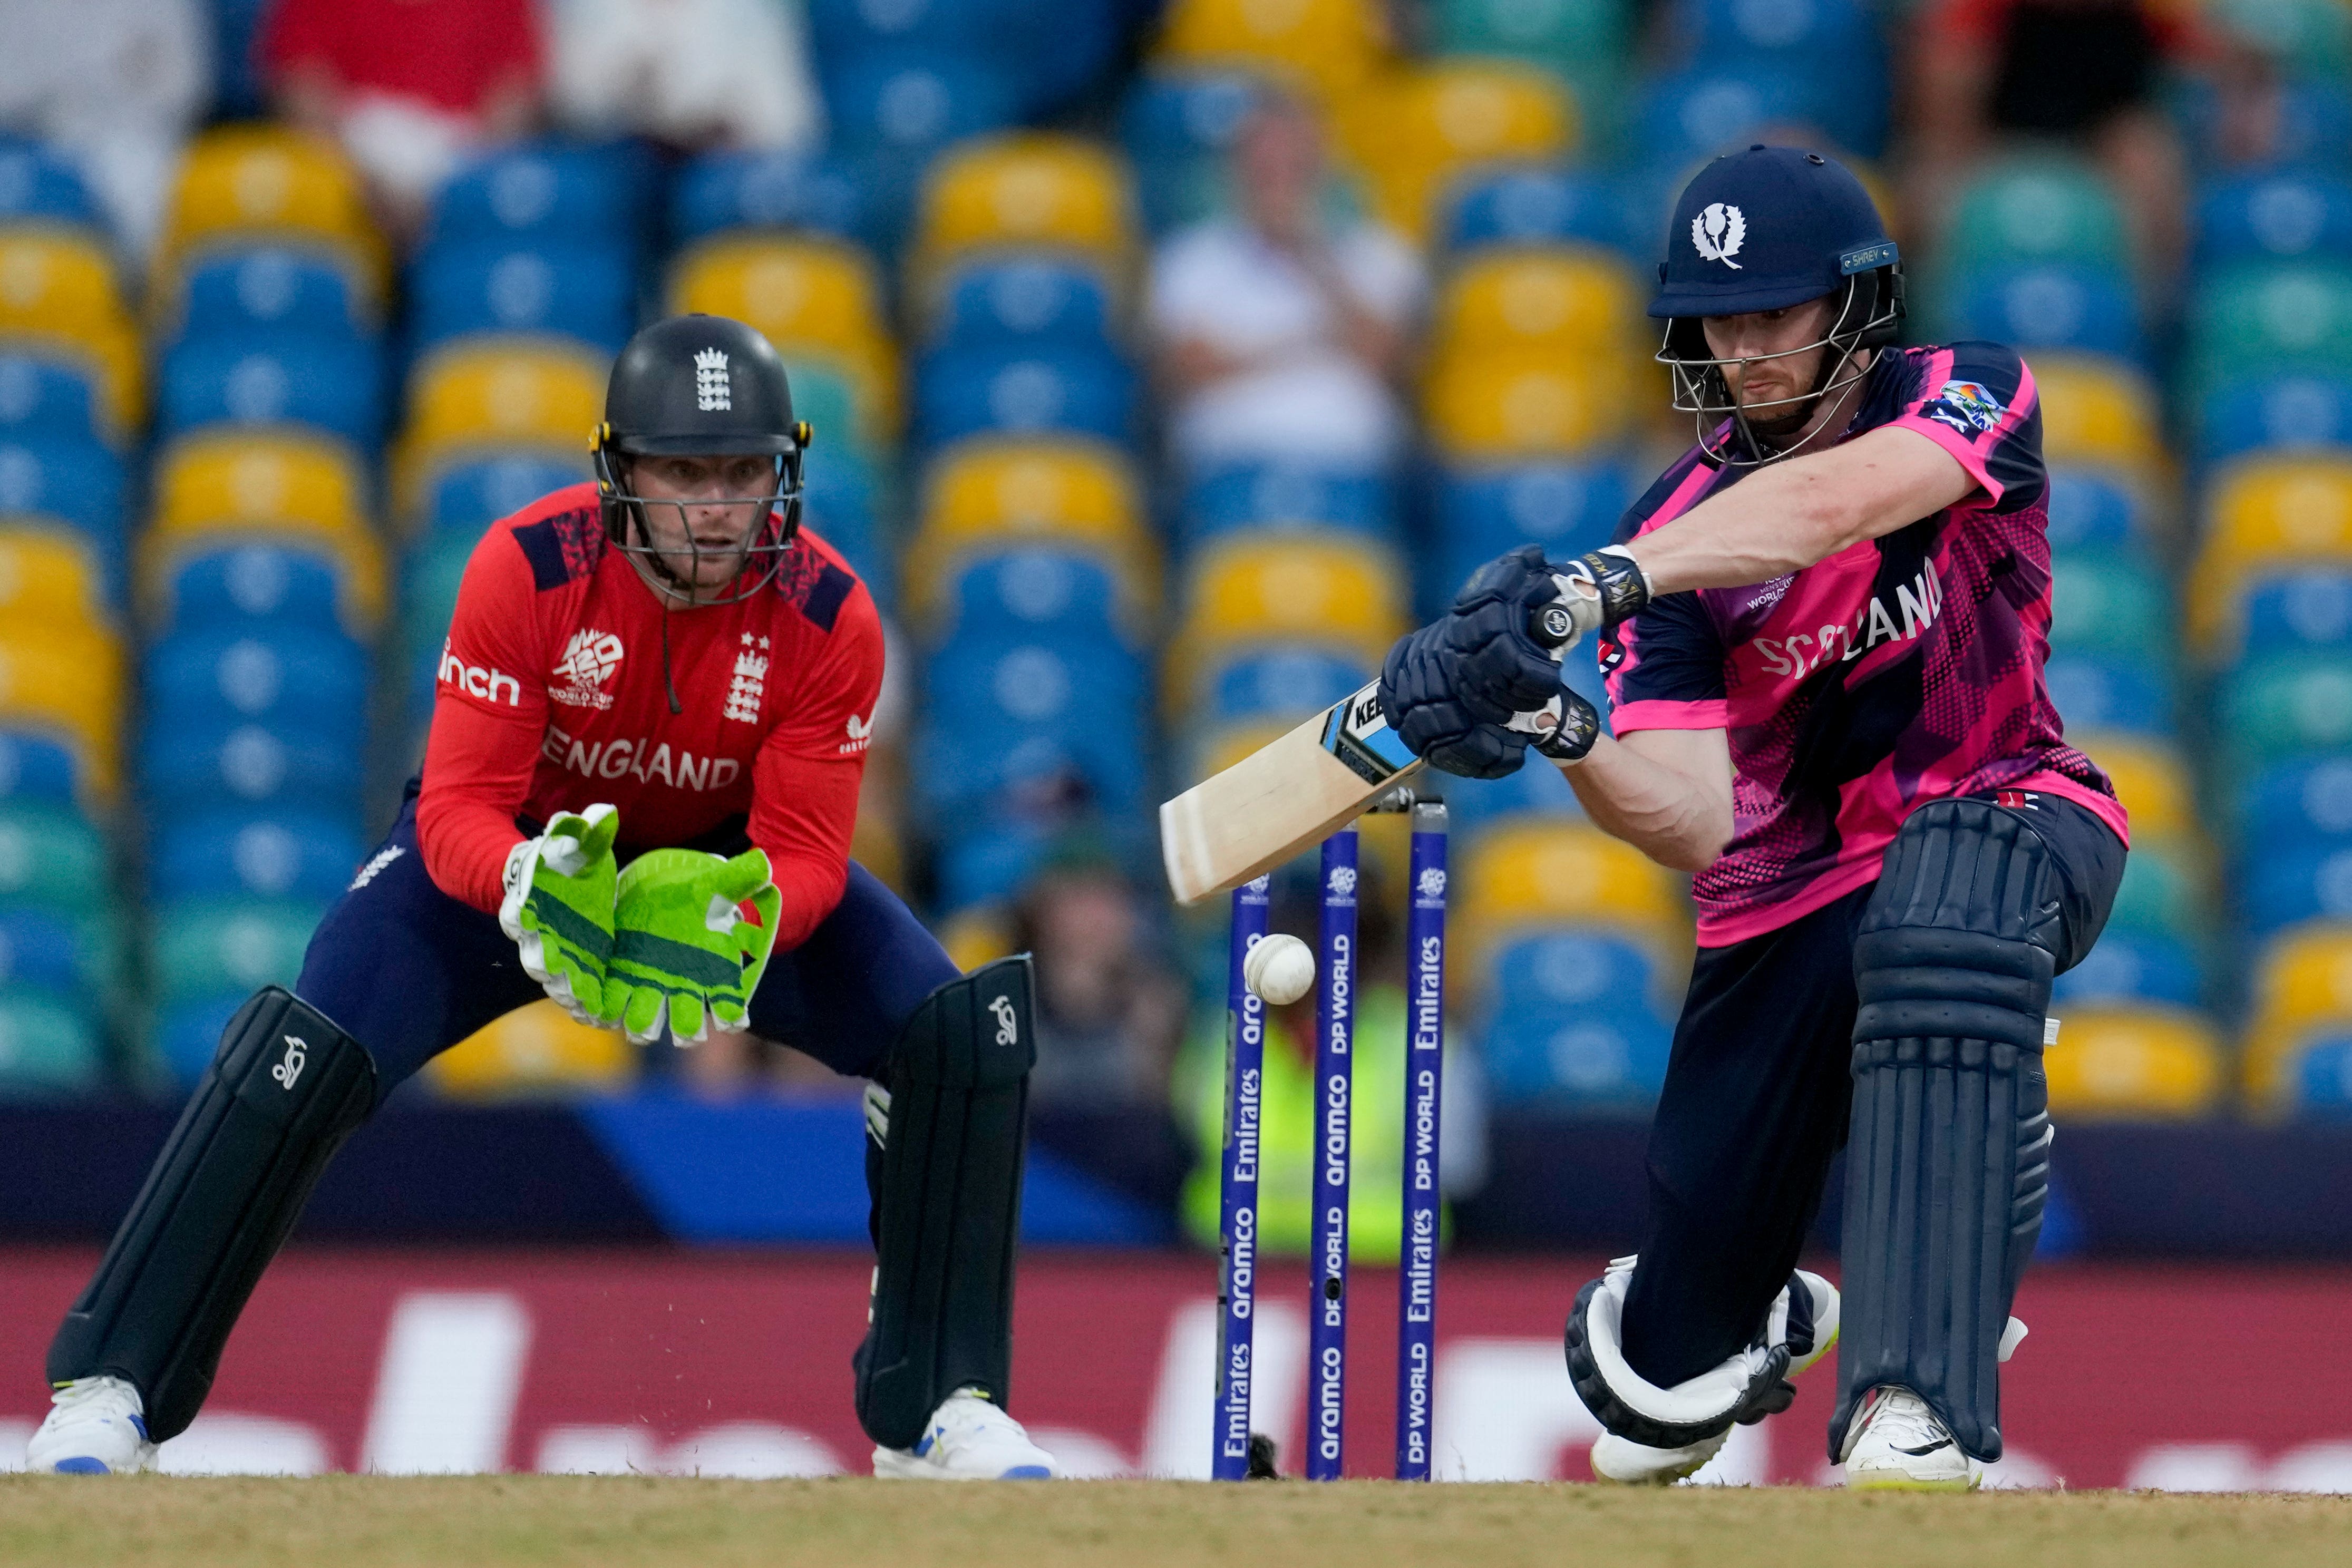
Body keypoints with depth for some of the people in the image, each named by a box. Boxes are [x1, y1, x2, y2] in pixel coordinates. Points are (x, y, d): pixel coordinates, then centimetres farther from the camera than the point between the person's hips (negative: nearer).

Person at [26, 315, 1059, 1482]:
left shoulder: (828, 615, -23)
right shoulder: (527, 566, -28)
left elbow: (807, 854, -21)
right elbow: (458, 811, -27)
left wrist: (740, 915, -44)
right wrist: (530, 884, -50)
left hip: (724, 864, 2)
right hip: (520, 851, -2)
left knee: (960, 1034, -18)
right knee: (306, 1055, -25)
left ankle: (935, 1409, -5)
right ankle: (110, 1392, -14)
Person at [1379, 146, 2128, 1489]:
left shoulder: (1972, 398, -14)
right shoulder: (1672, 535, -9)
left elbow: (1832, 503, -37)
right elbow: (1695, 822, -21)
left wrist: (1592, 587, -49)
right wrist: (1556, 732, -41)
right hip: (1796, 899, 3)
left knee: (1946, 891, -42)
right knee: (1665, 1392, 1)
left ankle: (1922, 1416, -45)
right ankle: (1759, 1324, 44)